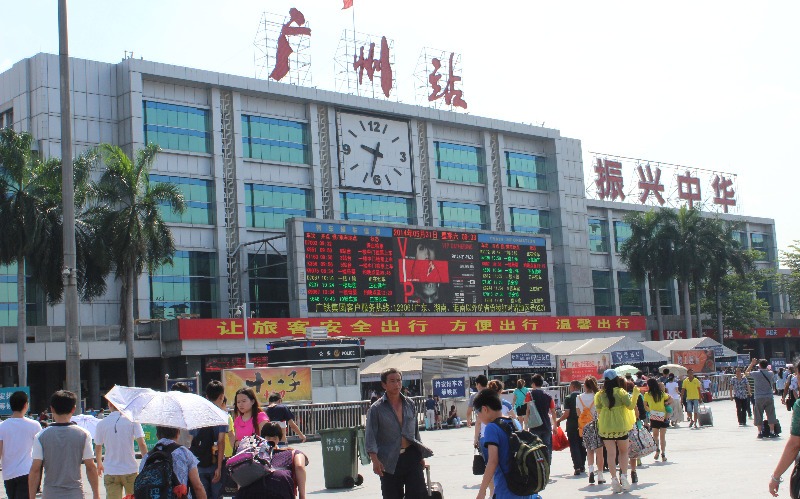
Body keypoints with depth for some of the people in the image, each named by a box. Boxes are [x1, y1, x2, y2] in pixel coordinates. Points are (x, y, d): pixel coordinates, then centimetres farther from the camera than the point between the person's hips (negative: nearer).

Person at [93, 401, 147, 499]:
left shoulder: (102, 423, 1)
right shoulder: (132, 420, -5)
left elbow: (97, 447, 13)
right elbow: (141, 444, -12)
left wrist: (99, 463, 31)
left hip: (110, 472, 1)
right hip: (130, 470, -1)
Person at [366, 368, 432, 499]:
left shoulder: (410, 404, 9)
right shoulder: (376, 409, -4)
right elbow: (370, 437, -9)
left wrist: (421, 455, 14)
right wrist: (375, 459, -21)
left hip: (411, 456, 3)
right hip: (389, 460, -3)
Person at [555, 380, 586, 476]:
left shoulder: (568, 398, -9)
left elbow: (567, 413, -13)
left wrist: (558, 420, 1)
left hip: (572, 425, -4)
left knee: (574, 446, -2)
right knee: (582, 445, 15)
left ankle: (577, 467, -12)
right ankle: (582, 466, 20)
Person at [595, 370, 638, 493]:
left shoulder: (601, 394, 0)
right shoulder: (621, 392, -9)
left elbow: (598, 410, 5)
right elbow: (631, 406, -8)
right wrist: (635, 394, 1)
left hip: (605, 427, 2)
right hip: (620, 426, -2)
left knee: (611, 454, 5)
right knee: (624, 451, 14)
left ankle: (614, 479, 2)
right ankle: (624, 475, 2)